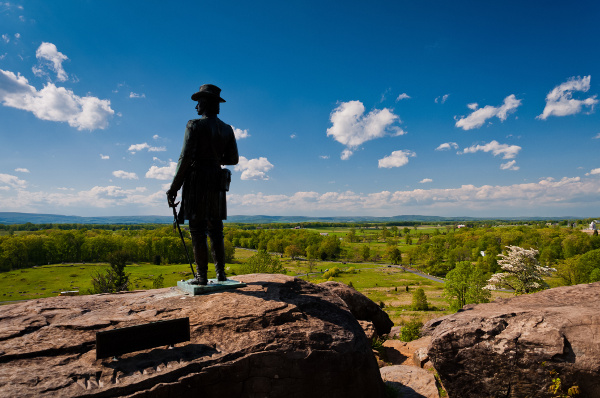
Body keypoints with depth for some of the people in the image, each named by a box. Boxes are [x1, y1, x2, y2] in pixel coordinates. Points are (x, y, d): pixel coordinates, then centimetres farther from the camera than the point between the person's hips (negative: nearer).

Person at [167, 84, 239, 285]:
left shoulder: (195, 125, -7)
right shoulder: (227, 129, 10)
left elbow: (186, 158, -14)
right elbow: (233, 159, 11)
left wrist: (173, 187, -9)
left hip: (196, 182, -5)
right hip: (216, 184, 5)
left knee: (197, 230, -1)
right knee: (215, 230, 10)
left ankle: (201, 275, 0)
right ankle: (220, 273, 10)